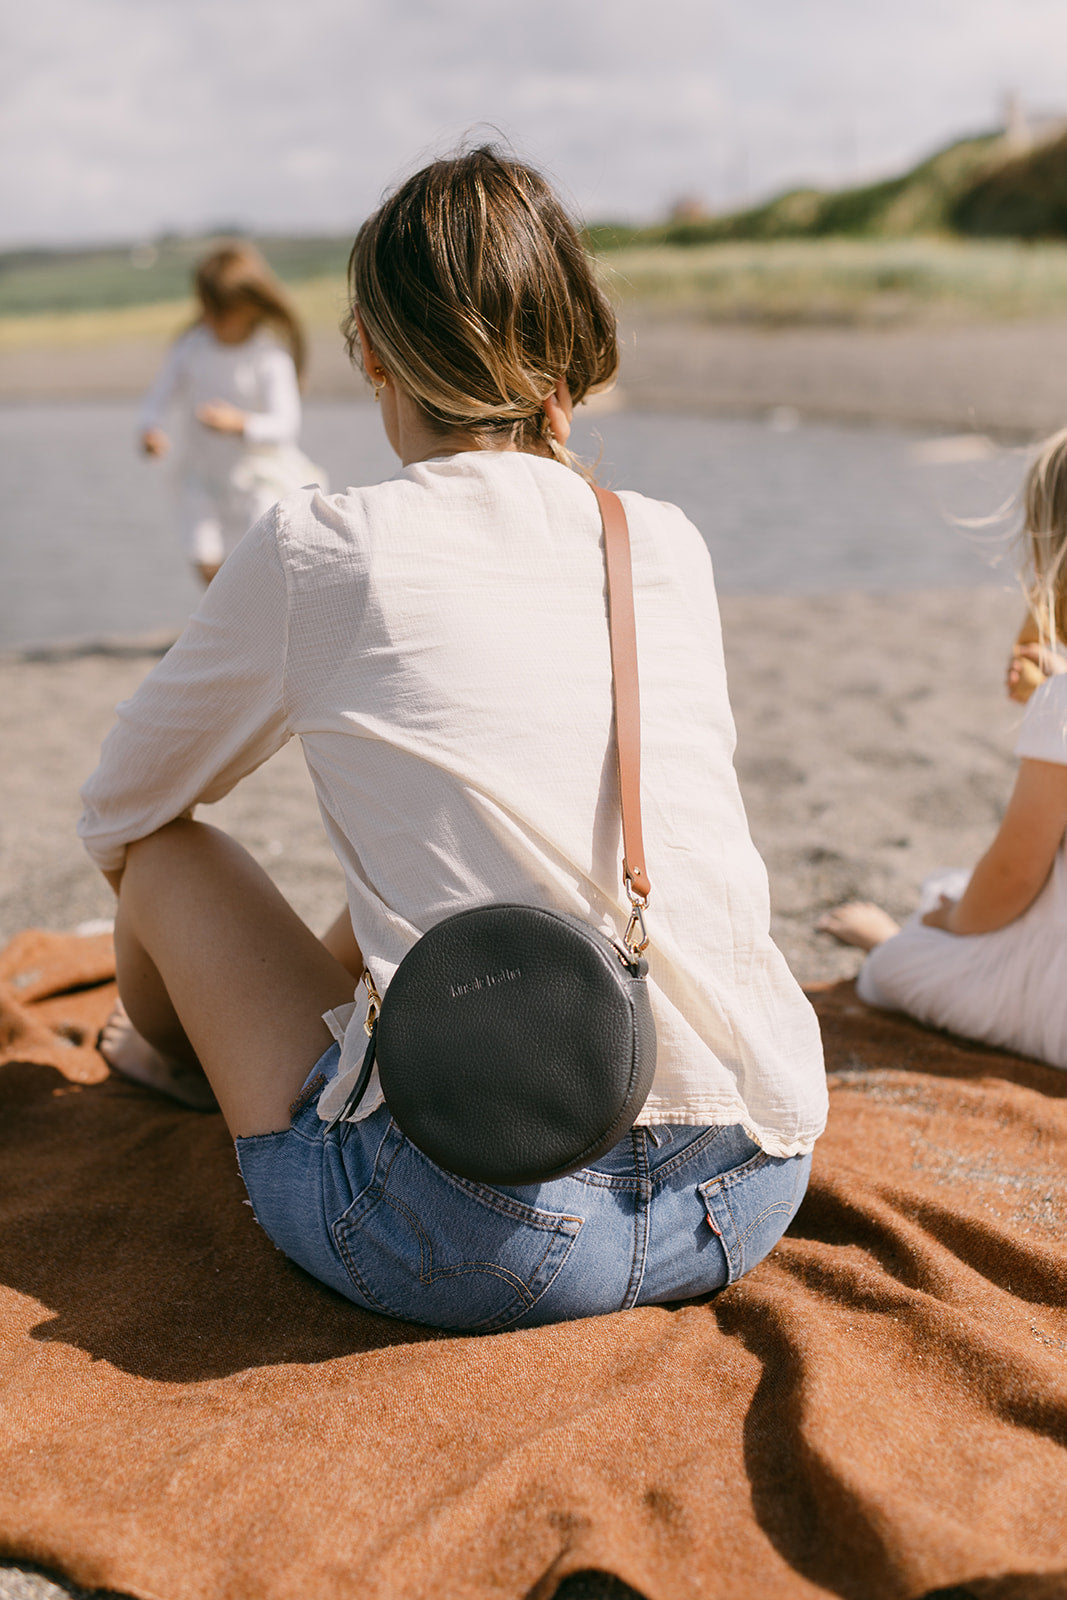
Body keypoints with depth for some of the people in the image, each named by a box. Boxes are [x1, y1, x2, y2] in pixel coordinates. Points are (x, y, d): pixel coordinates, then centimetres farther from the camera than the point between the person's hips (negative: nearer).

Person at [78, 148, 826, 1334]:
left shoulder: (317, 550, -3)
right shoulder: (670, 545, 8)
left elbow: (119, 816, 12)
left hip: (482, 1246, -5)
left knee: (168, 855, 16)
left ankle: (201, 1058, 50)